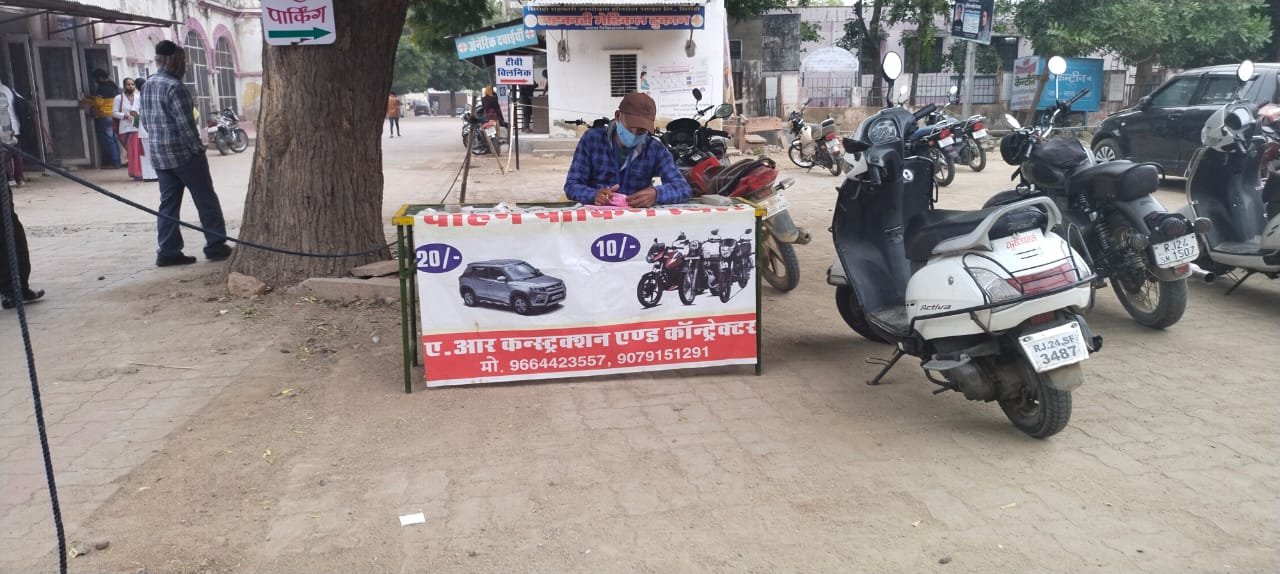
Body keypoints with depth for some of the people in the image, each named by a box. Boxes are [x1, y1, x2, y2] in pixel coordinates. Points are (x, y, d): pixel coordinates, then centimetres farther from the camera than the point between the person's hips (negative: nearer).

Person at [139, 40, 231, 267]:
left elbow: (146, 121, 17)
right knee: (206, 200, 2)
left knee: (168, 204, 8)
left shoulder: (148, 86, 13)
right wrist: (198, 147, -9)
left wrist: (159, 141, 19)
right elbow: (185, 123, -18)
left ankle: (168, 251, 7)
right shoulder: (174, 86, -15)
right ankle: (216, 246, 5)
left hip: (159, 155, 8)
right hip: (184, 153, -8)